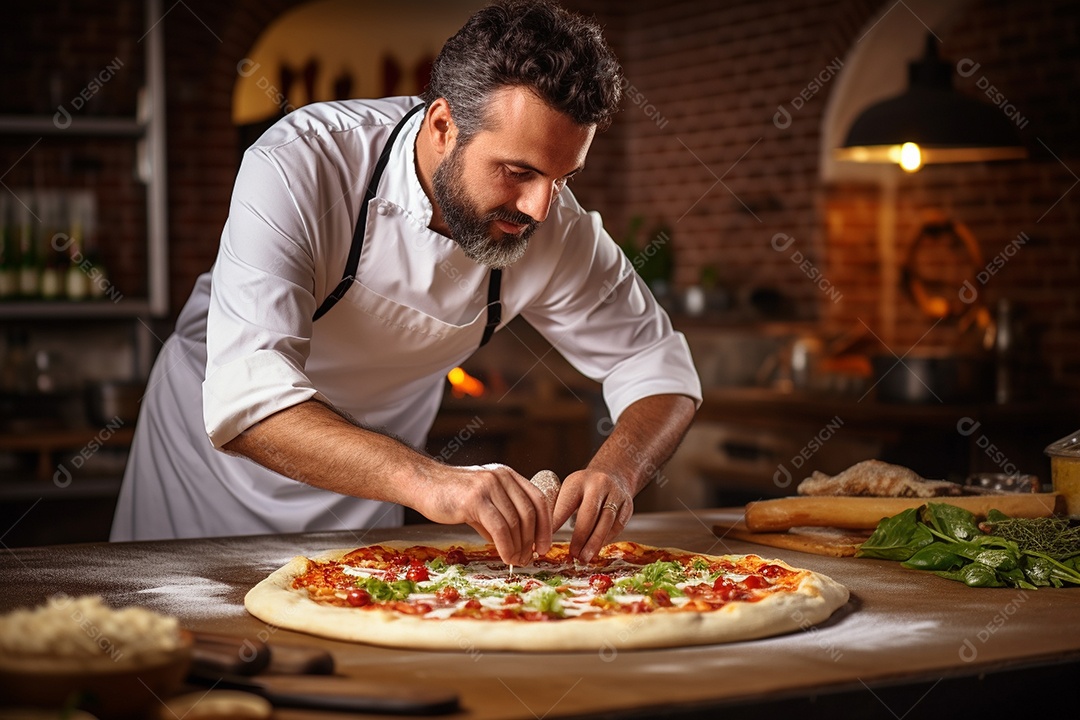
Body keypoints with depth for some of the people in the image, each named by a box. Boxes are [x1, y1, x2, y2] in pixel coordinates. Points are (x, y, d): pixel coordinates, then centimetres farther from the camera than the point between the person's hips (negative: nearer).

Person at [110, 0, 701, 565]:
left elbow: (659, 366, -13)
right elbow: (248, 401, -46)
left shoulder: (556, 228, -24)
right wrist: (427, 480, -61)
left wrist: (615, 470, -35)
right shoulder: (299, 165, -36)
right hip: (220, 428, -2)